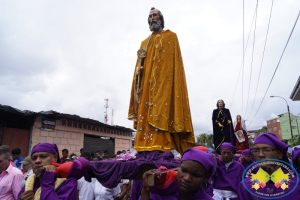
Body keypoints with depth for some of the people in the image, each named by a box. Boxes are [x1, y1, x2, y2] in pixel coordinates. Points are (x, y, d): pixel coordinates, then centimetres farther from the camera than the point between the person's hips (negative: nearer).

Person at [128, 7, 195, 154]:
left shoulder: (170, 36, 11)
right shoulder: (145, 42, 27)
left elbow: (171, 63, -4)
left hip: (163, 82, -5)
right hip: (146, 85, 6)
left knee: (160, 114, -16)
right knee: (145, 113, -2)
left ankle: (160, 147, -16)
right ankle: (147, 149, -1)